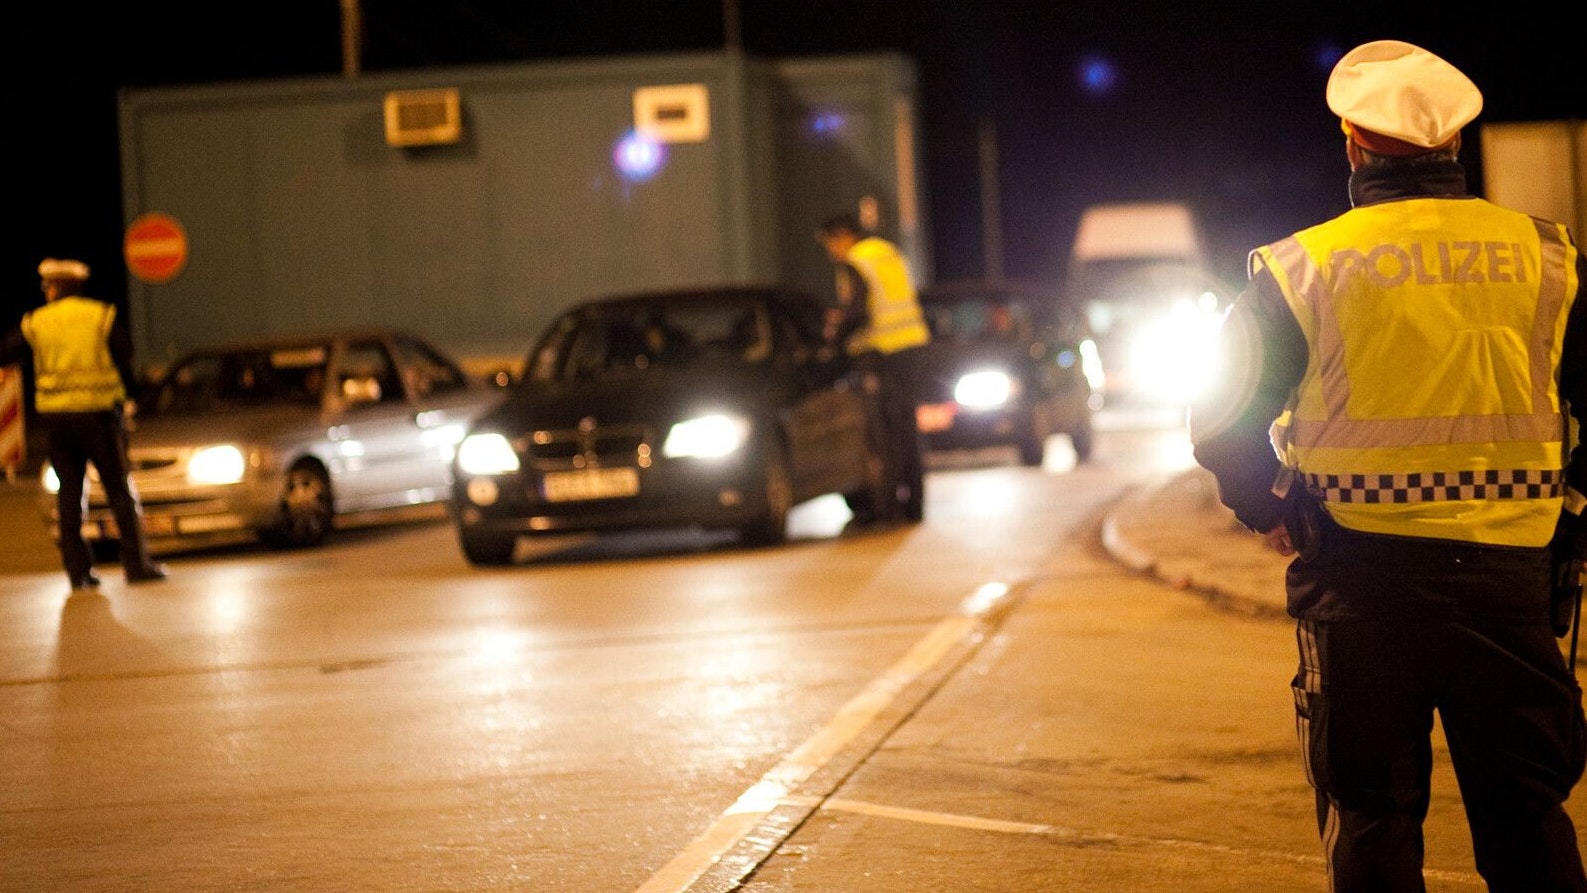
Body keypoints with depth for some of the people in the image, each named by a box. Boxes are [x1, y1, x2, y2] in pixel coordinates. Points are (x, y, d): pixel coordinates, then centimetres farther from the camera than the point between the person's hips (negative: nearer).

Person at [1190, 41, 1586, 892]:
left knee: (1372, 818, 7)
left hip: (1361, 577, -1)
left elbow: (1222, 420, 1)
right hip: (1507, 573, 1)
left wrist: (1267, 510, 17)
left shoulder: (1302, 267, -2)